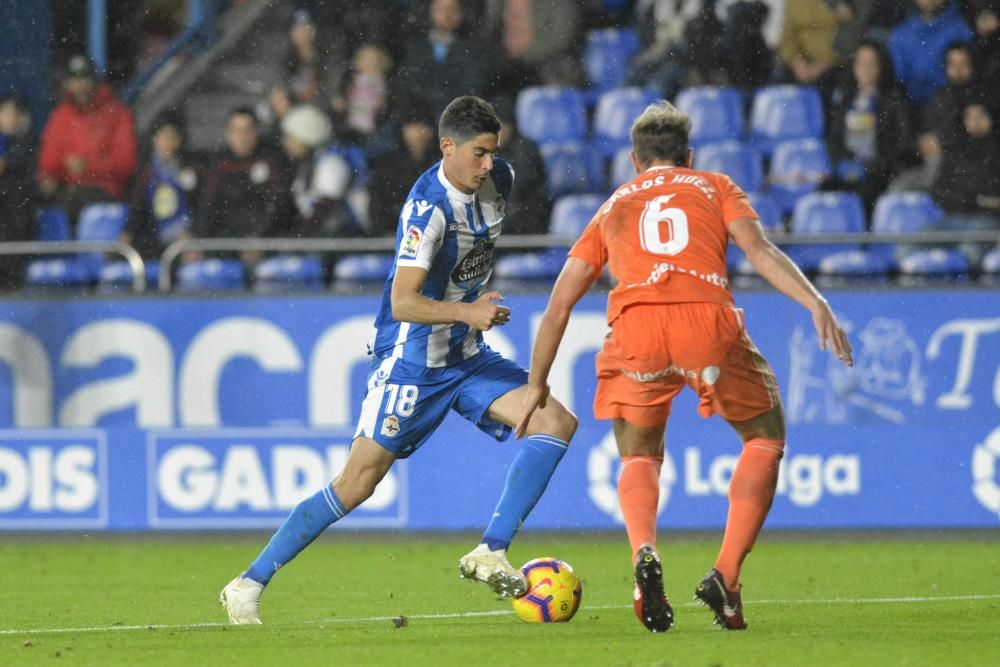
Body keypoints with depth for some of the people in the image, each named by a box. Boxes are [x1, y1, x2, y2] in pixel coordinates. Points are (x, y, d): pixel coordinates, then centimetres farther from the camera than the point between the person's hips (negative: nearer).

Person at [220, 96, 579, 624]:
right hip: (411, 358, -7)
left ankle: (490, 554, -15)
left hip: (468, 354, 7)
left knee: (556, 422, -11)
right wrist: (469, 311, -41)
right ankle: (248, 585, 1)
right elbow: (403, 303, -31)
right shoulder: (428, 206, -24)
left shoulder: (499, 180, 0)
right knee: (357, 484, -7)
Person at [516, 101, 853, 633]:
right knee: (766, 439, 20)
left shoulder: (612, 207, 32)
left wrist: (536, 385, 39)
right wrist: (815, 304, -2)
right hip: (707, 317, -2)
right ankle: (726, 577, 2)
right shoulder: (714, 187, 27)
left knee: (638, 459, 24)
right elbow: (758, 250, 6)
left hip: (634, 327, 2)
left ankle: (644, 554, -8)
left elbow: (558, 306, 30)